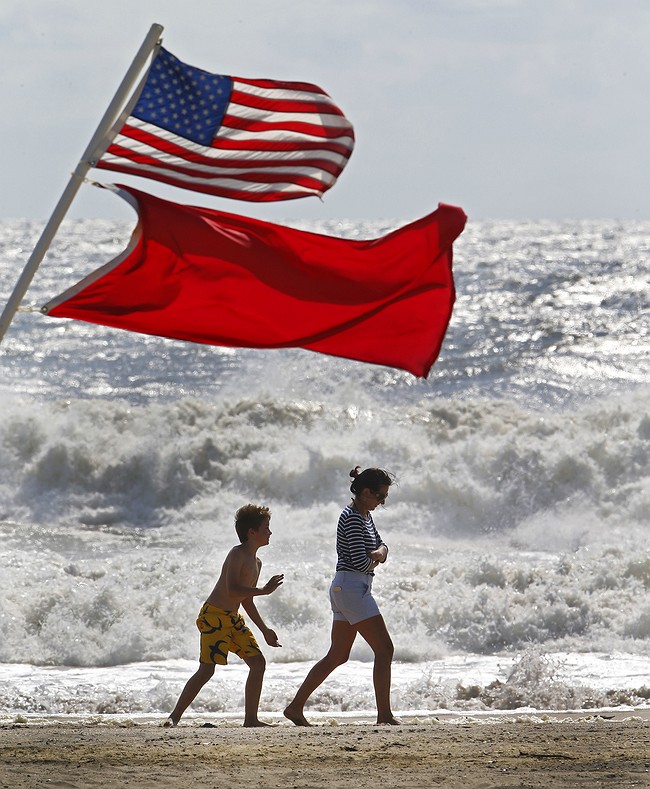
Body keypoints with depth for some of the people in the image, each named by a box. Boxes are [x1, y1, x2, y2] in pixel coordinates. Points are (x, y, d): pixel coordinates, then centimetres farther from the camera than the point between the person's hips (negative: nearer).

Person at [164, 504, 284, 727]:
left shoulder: (256, 563, 15)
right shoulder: (237, 555, -14)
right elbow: (232, 590, -27)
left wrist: (265, 630, 23)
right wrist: (264, 590, -21)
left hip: (233, 618, 9)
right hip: (214, 616, -9)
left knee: (258, 662, 3)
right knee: (207, 669, -15)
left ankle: (250, 718, 8)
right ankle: (175, 715, -10)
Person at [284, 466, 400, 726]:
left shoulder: (364, 515, 17)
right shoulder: (352, 518, -15)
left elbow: (382, 546, 19)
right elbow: (360, 562, -21)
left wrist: (378, 553, -4)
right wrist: (373, 559, 2)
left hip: (344, 589, 11)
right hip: (352, 586, -11)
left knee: (338, 656, 12)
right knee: (384, 649, -10)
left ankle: (296, 707, 12)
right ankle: (384, 713, -10)